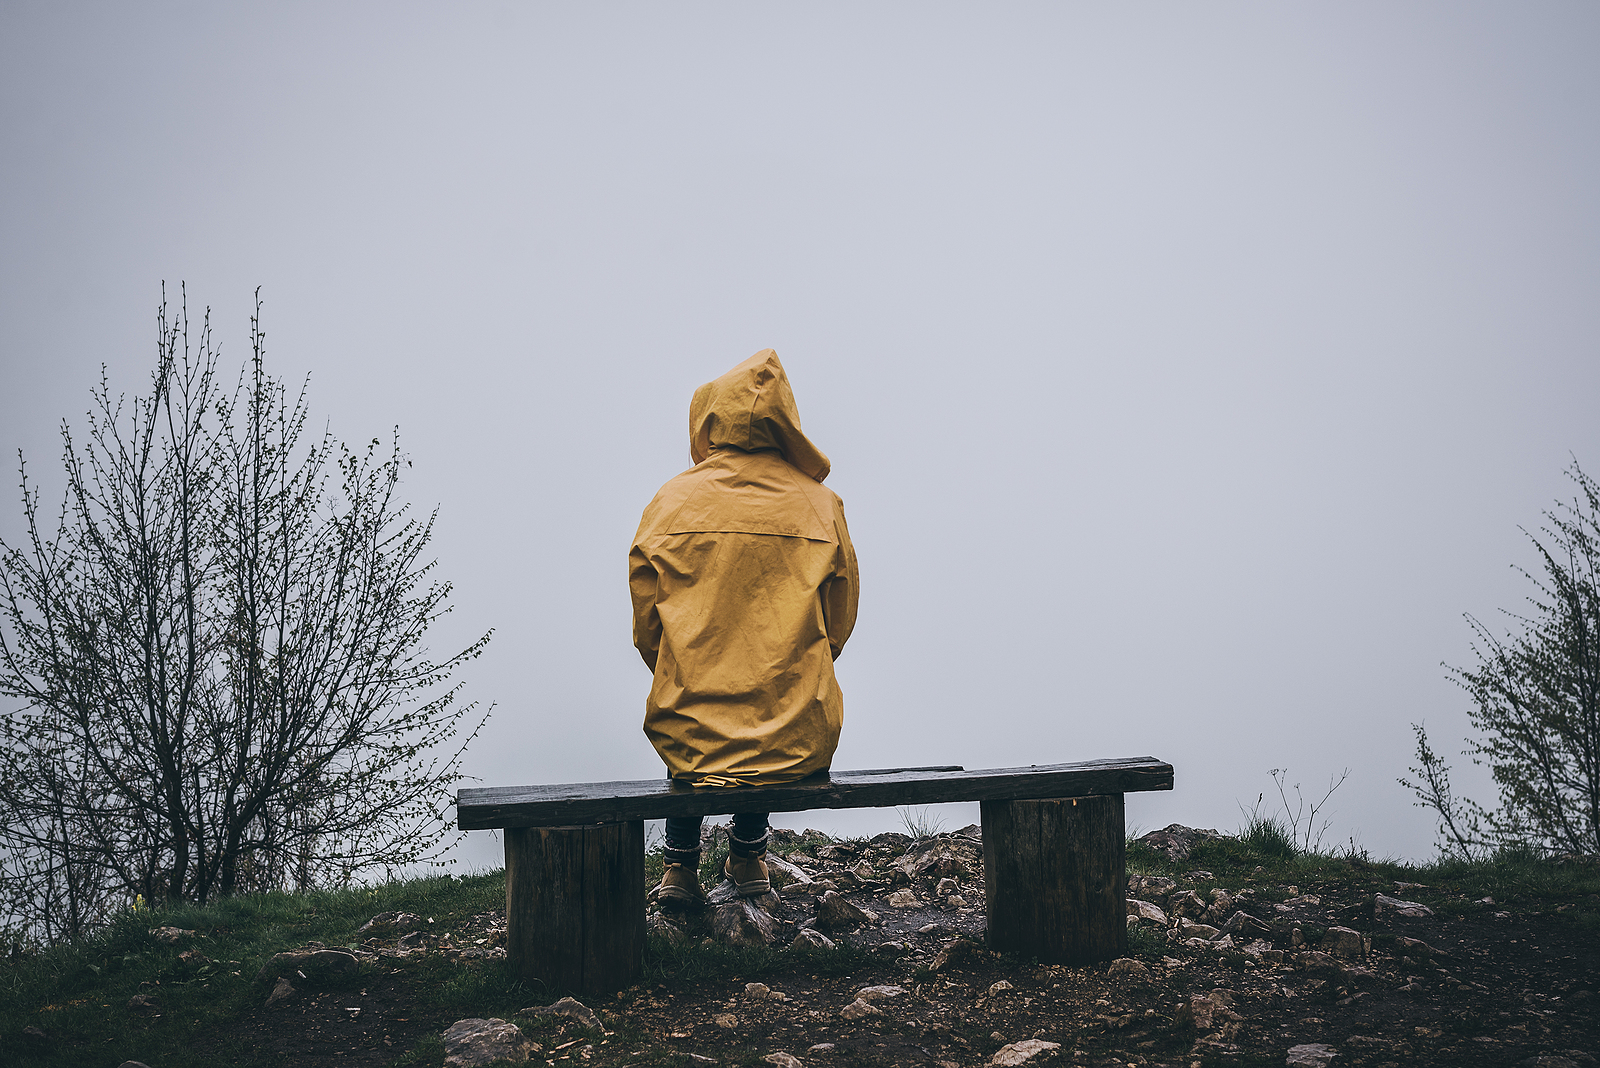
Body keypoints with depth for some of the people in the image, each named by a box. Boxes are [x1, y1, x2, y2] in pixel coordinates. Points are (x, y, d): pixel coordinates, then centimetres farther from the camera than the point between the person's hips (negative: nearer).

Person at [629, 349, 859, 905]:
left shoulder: (672, 501, -2)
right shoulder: (820, 505, 0)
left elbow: (647, 630, 3)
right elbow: (838, 625, 7)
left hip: (691, 737, 0)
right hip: (799, 740, 1)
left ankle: (681, 865, 35)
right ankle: (748, 858, 44)